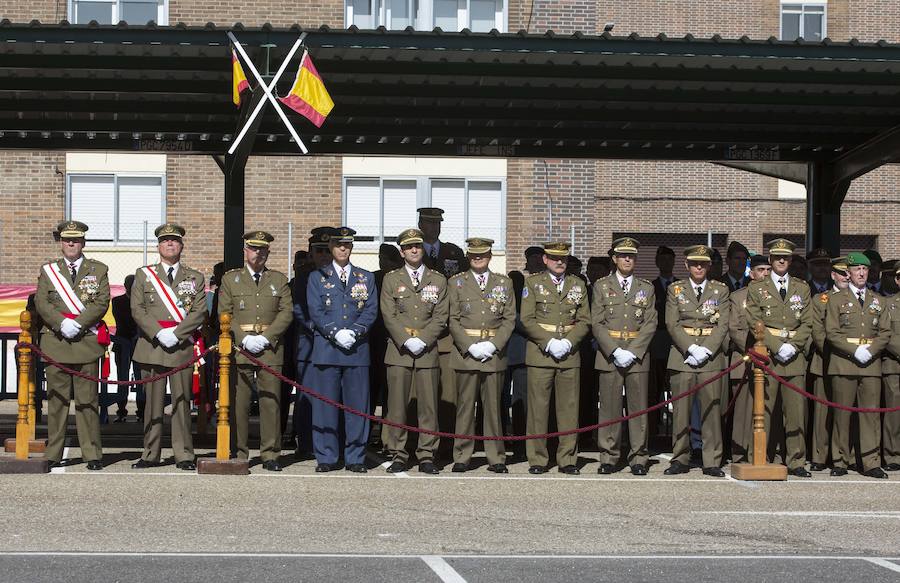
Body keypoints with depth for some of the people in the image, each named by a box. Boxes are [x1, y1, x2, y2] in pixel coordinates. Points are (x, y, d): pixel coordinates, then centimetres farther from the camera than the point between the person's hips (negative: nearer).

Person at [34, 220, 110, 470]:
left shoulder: (99, 270, 9)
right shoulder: (48, 270, 13)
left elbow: (102, 302, -1)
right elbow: (41, 303, 3)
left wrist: (78, 324, -14)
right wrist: (62, 323, -13)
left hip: (87, 342, -1)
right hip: (56, 342, 1)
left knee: (87, 400, -1)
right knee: (56, 400, 3)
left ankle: (92, 454, 2)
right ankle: (53, 455, 7)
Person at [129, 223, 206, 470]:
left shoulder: (195, 278, 12)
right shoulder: (143, 275, 12)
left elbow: (199, 312, 1)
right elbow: (137, 309, 2)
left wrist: (175, 334, -12)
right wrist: (159, 333, -11)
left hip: (183, 347, 0)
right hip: (152, 346, 0)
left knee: (182, 402, -1)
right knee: (153, 402, 2)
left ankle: (183, 455, 3)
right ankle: (151, 454, 7)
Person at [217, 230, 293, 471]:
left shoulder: (279, 280, 14)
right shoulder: (230, 279, 11)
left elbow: (286, 313, 5)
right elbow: (224, 315, 4)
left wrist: (265, 338, -8)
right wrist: (244, 339, -8)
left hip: (270, 348, 1)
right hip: (238, 349, -1)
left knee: (271, 401, -2)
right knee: (238, 403, -2)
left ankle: (270, 455, 3)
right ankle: (237, 453, 4)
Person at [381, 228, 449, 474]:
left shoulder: (438, 280, 12)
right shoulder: (391, 279, 10)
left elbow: (440, 317, 5)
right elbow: (389, 316, 1)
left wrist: (423, 341, -9)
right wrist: (407, 341, -11)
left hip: (428, 352, 1)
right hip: (399, 352, 0)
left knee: (428, 405, -1)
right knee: (397, 406, -2)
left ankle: (426, 456, 4)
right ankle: (398, 455, 4)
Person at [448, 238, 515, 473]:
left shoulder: (504, 283, 12)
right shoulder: (456, 282, 8)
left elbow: (509, 319, 6)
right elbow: (453, 319, 2)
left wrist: (493, 345, -7)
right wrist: (470, 346, -10)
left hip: (494, 353, 1)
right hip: (465, 351, -1)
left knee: (493, 407, 3)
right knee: (465, 406, 0)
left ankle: (496, 458, 8)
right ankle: (462, 457, 6)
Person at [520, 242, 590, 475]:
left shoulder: (578, 285, 13)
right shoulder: (533, 283, 5)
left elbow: (584, 321, 8)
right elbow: (527, 320, -2)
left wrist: (567, 342, -7)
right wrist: (549, 343, -11)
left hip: (570, 354, 2)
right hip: (540, 352, -2)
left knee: (569, 408, 2)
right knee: (538, 408, -2)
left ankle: (567, 460, 8)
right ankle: (537, 459, 4)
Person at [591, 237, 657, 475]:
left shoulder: (646, 288, 11)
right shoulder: (601, 286, 8)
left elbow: (650, 324, 4)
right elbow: (596, 323, 1)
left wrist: (632, 352, -9)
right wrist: (615, 351, -11)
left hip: (637, 356, 1)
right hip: (608, 355, -1)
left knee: (638, 408, 0)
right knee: (609, 408, -1)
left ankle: (638, 459, 5)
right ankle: (608, 458, 6)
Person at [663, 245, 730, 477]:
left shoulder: (720, 290, 10)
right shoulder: (675, 290, 9)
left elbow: (723, 325, 2)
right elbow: (672, 324, 1)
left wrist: (706, 351, -10)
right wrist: (691, 349, -11)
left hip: (711, 357, 0)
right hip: (682, 357, 0)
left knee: (712, 409, -2)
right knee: (681, 409, 0)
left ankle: (712, 462, 3)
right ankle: (680, 460, 7)